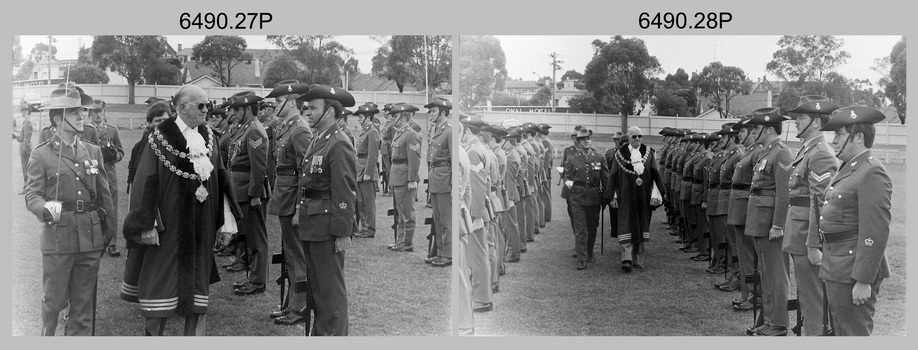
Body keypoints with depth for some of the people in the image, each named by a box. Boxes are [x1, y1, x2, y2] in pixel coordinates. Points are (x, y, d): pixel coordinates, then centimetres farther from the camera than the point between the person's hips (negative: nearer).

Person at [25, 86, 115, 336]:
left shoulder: (93, 152, 9)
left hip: (91, 238, 4)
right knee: (55, 300, 5)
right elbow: (32, 194, -7)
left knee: (84, 302, 10)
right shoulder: (41, 155, -3)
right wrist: (45, 208, -27)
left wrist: (107, 227, 9)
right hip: (58, 238, -3)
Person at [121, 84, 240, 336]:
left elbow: (221, 181, 8)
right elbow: (145, 182, -9)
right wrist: (146, 224, -13)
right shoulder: (160, 137, -8)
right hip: (167, 227, -4)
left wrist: (227, 221, 5)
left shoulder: (209, 137, 6)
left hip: (200, 229, 4)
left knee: (196, 286, 9)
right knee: (161, 284, 2)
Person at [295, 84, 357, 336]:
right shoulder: (317, 140, 14)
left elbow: (346, 193, -19)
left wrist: (343, 233, -20)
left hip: (328, 226, -10)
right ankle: (320, 334, 29)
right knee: (316, 285, 18)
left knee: (331, 289, -1)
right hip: (311, 226, 10)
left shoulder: (339, 145, -16)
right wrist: (301, 210, 8)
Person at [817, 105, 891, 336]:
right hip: (836, 267, 10)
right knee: (839, 330, 18)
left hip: (854, 271, -10)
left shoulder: (872, 174, -17)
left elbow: (875, 233, -22)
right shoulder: (847, 168, 14)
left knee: (855, 333, -1)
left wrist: (864, 280, -23)